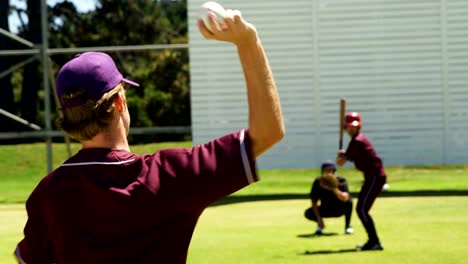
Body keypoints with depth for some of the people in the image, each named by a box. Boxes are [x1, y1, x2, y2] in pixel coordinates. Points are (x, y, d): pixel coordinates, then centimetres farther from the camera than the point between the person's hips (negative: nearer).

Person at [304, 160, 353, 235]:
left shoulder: (341, 181, -23)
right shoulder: (318, 182, -16)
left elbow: (345, 198, -41)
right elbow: (314, 201, -13)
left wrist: (334, 189, -58)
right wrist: (319, 218, -24)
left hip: (340, 209, -2)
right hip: (325, 210, 2)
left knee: (349, 201, -35)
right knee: (308, 213, -24)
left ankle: (347, 226, -12)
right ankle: (320, 225, 11)